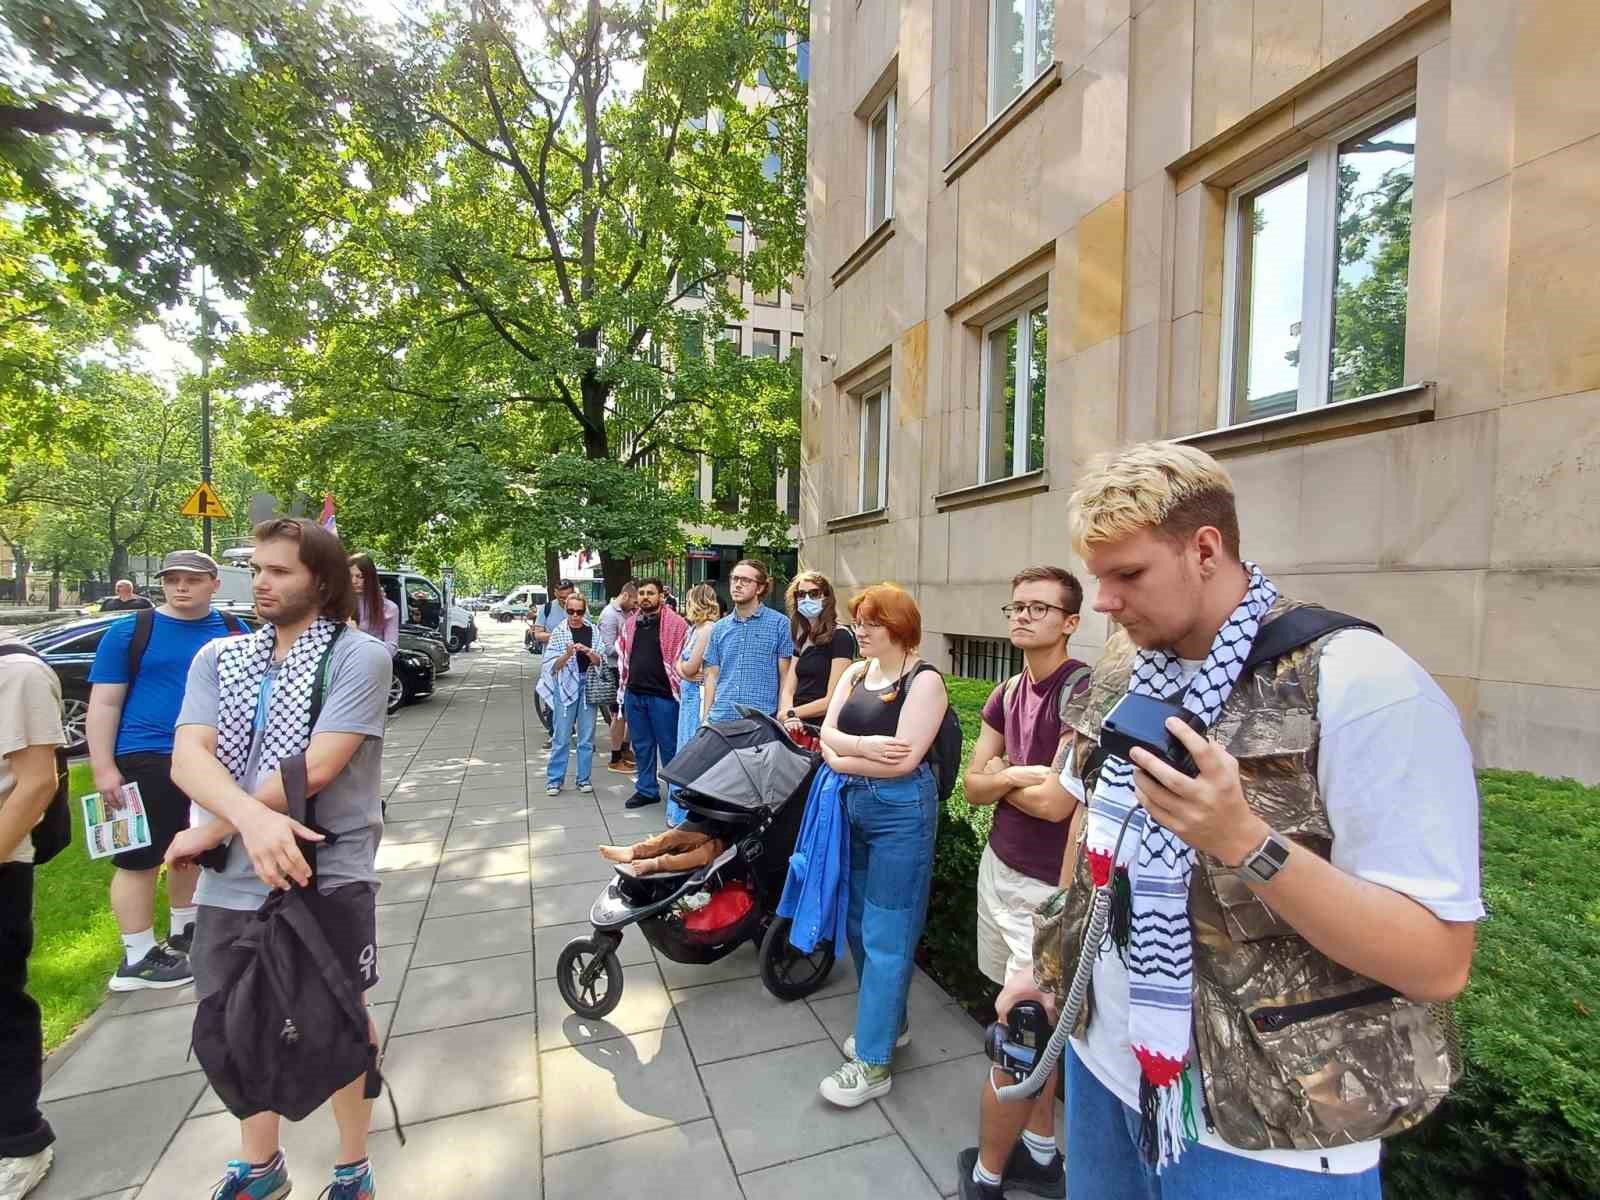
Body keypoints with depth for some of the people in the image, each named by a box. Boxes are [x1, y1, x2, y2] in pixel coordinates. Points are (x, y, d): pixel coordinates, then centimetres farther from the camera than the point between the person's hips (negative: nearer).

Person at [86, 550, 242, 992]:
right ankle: (137, 958, 14)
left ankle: (184, 931, 35)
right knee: (139, 860, 1)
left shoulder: (234, 632, 6)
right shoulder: (129, 632, -3)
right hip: (147, 761, -4)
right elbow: (104, 703, -5)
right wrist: (103, 767, -11)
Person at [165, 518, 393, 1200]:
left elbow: (314, 768, -20)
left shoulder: (358, 656, -12)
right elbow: (187, 758, -9)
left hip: (327, 877, -5)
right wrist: (252, 819, -27)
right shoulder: (218, 659, 4)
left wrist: (209, 833, -11)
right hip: (232, 881, 5)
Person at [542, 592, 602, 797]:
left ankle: (583, 778, 19)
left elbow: (600, 661, 0)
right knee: (562, 738, 1)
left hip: (588, 687, 2)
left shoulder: (593, 630, 3)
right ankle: (554, 779, 13)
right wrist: (567, 655, -21)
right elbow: (553, 666, -3)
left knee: (587, 737, 8)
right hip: (566, 686, -2)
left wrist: (588, 651, -19)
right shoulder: (559, 632, -1)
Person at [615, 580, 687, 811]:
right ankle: (646, 790, 29)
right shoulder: (630, 623, 10)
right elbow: (623, 656, 18)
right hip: (634, 694, 6)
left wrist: (678, 687, -10)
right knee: (641, 745, 16)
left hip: (662, 695, -6)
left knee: (668, 746, 4)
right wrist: (624, 688, 15)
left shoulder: (676, 623, -8)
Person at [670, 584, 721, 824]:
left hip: (698, 696, -10)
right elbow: (680, 663, 14)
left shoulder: (707, 629, -16)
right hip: (688, 695, 10)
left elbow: (690, 667, -16)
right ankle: (681, 813, 29)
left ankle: (688, 814, 10)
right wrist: (683, 669, -7)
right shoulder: (695, 628, 13)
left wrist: (682, 666, 4)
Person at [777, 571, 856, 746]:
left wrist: (790, 713, -4)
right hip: (799, 727, 7)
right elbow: (788, 690, 10)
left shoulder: (840, 637, -5)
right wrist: (789, 718, -10)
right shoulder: (802, 640, 16)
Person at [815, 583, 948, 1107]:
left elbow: (905, 759, -20)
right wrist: (863, 745, -17)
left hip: (900, 812, -7)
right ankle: (888, 1022, 38)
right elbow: (827, 734, 3)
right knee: (860, 923, 18)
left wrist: (842, 760, -9)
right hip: (853, 806, 8)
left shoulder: (924, 680, -12)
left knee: (886, 936, 2)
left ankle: (873, 1062, 15)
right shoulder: (855, 674, 9)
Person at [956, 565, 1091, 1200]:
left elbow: (1055, 802, -24)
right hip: (999, 868, 7)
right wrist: (1016, 774, -14)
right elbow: (974, 787, 5)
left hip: (1049, 888, -7)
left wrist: (1000, 775, -7)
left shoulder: (1083, 691, -20)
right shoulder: (1006, 693, 3)